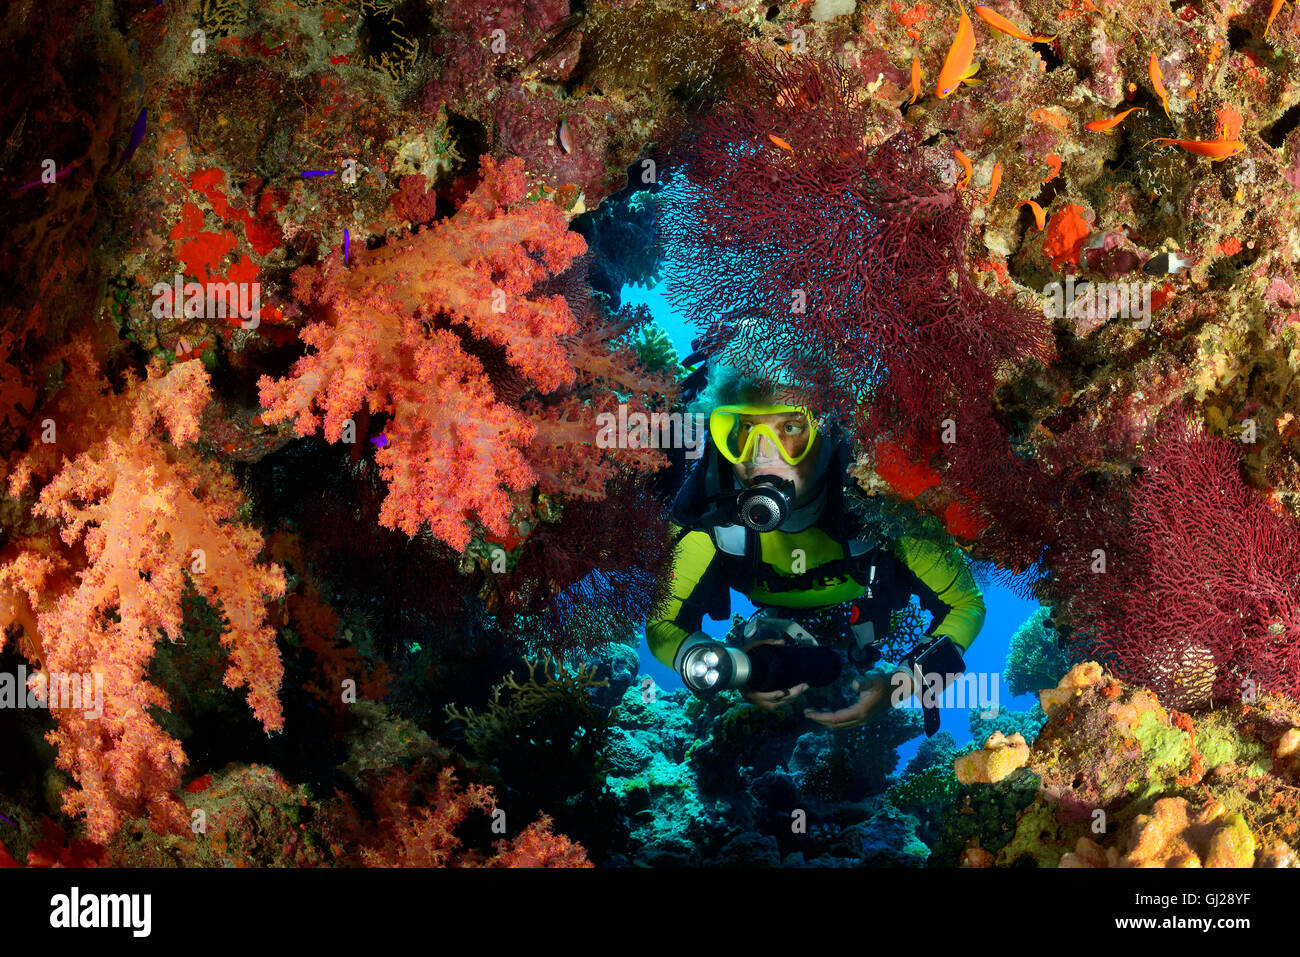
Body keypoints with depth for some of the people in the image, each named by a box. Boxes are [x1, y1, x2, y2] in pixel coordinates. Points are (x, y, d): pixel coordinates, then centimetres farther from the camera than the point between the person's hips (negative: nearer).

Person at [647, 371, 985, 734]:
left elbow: (965, 604, -27)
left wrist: (897, 687, -40)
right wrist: (729, 670, -46)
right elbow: (662, 623, -25)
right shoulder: (707, 510, -37)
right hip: (780, 619, 2)